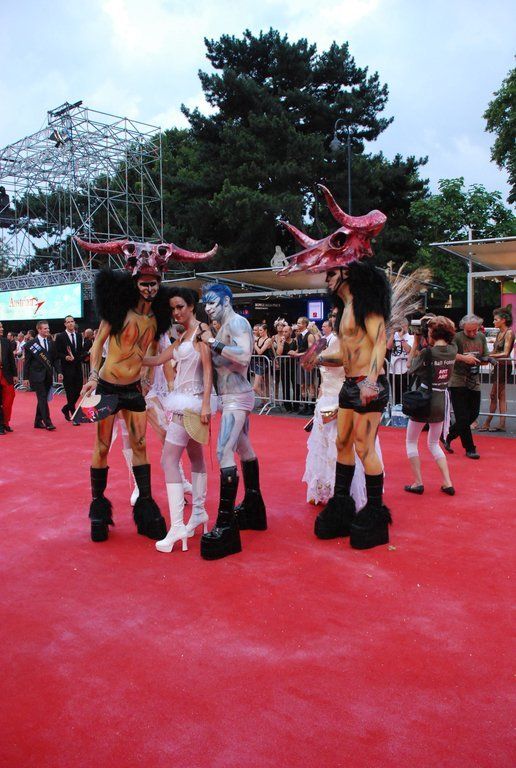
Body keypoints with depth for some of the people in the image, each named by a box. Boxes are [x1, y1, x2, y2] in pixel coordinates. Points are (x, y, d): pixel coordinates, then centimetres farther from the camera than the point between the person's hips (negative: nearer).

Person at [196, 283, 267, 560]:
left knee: (224, 453, -17)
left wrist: (213, 342, -22)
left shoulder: (236, 322, -12)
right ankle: (252, 506, 34)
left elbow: (244, 356, -27)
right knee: (243, 449, 19)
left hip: (236, 397, -10)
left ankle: (226, 526, -17)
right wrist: (208, 341, 3)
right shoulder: (225, 326, 15)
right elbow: (220, 360, 12)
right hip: (234, 397, 10)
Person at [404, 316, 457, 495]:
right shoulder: (453, 350, -3)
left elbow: (411, 369, -6)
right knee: (434, 443, 21)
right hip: (442, 400, 6)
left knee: (411, 442, 13)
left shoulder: (428, 352, -19)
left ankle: (418, 483, 9)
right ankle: (448, 483, 12)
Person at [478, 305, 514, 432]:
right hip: (498, 366, 9)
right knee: (501, 395, 8)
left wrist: (489, 356, -24)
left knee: (493, 395, -3)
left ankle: (487, 423, 4)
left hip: (504, 366, -9)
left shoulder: (509, 332, -12)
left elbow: (505, 353, -18)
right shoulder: (500, 333, 12)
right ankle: (502, 424, 12)